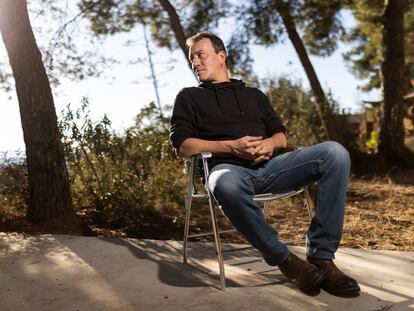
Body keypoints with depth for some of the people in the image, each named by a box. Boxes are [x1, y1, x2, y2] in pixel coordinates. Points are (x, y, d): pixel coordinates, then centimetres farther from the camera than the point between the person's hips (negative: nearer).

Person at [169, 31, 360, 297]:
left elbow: (282, 136, 22)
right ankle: (284, 259, -20)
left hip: (269, 165, 4)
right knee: (227, 185, -42)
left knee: (334, 152, -21)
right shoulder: (189, 97, 19)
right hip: (229, 168, -3)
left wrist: (270, 143, -4)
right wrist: (232, 146, -9)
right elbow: (182, 146, 4)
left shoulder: (254, 94, 29)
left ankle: (321, 255, -19)